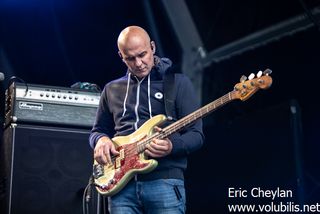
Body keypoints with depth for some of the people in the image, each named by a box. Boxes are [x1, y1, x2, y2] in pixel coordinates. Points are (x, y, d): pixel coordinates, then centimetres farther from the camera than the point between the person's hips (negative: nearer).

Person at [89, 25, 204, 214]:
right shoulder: (112, 90, 17)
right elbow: (97, 131, 25)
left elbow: (196, 135, 2)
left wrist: (172, 146, -19)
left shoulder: (178, 82, 6)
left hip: (164, 180, -3)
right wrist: (101, 140, 1)